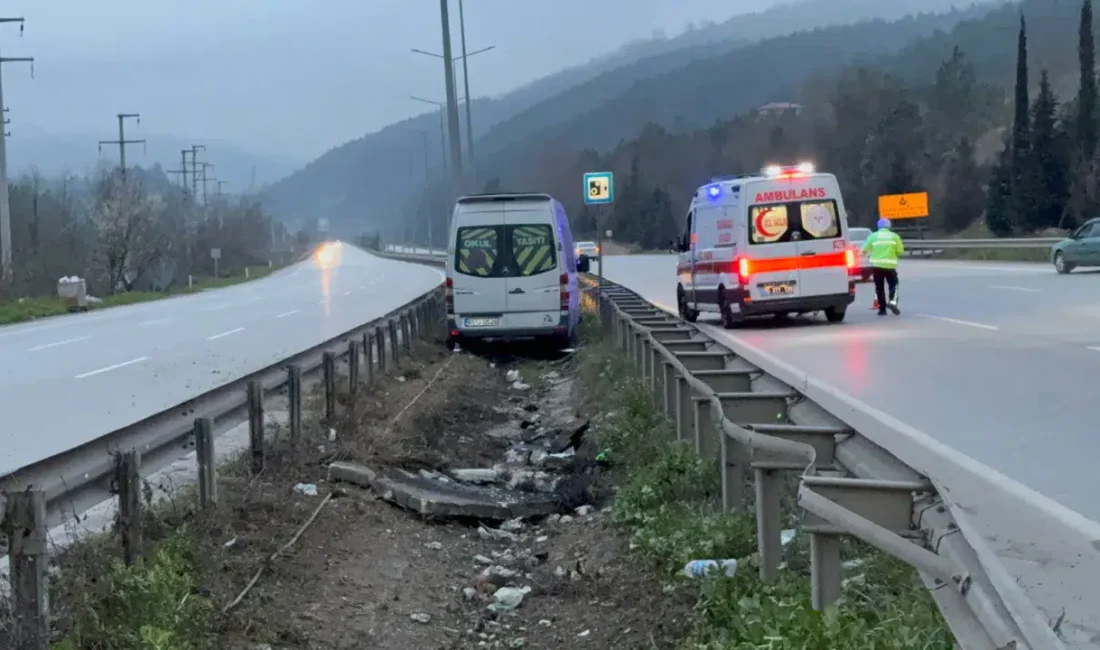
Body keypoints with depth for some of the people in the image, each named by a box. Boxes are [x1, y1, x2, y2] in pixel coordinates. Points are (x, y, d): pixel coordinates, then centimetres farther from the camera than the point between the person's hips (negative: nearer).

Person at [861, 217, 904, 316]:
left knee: (879, 287, 8)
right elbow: (900, 251, 4)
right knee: (893, 284, 12)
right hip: (890, 264, 0)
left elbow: (864, 250, 2)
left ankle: (882, 308, 6)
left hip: (877, 264, 0)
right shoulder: (894, 236, 6)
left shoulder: (873, 236, 4)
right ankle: (892, 301, -11)